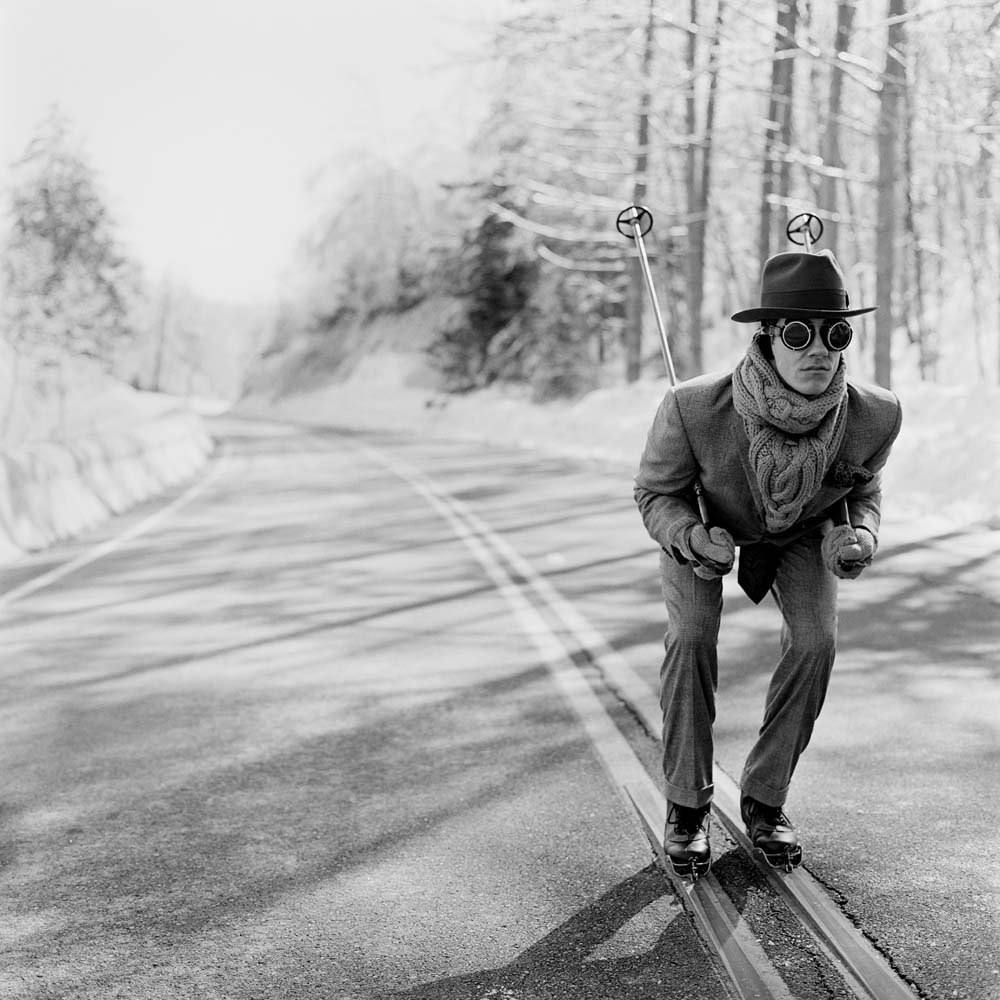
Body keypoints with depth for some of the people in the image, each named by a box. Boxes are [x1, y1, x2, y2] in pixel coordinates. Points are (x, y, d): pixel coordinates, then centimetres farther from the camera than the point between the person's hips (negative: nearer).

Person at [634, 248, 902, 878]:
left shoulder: (875, 414, -33)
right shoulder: (694, 408, -40)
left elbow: (863, 490, -9)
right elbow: (657, 493, -19)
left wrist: (860, 537, -30)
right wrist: (692, 540, -39)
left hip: (803, 529, 2)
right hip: (705, 517, -2)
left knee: (816, 642, -17)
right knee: (692, 637, -23)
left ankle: (765, 799, 4)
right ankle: (688, 804, -4)